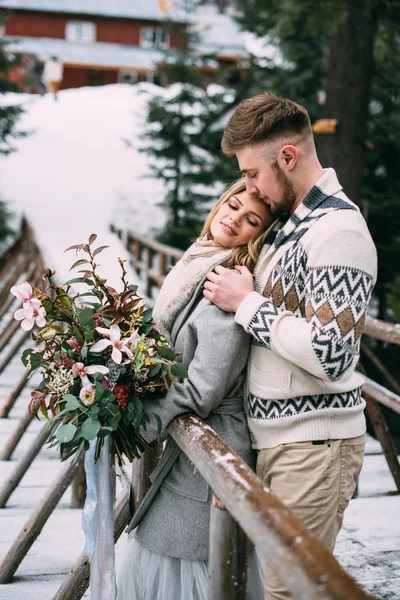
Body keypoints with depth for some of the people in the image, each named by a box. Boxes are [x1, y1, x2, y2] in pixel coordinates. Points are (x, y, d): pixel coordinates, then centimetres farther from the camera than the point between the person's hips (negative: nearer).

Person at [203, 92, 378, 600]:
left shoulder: (337, 230, -17)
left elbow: (330, 354, -25)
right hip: (273, 434, 9)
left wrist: (247, 305, -15)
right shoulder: (287, 221, 13)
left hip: (313, 443, -9)